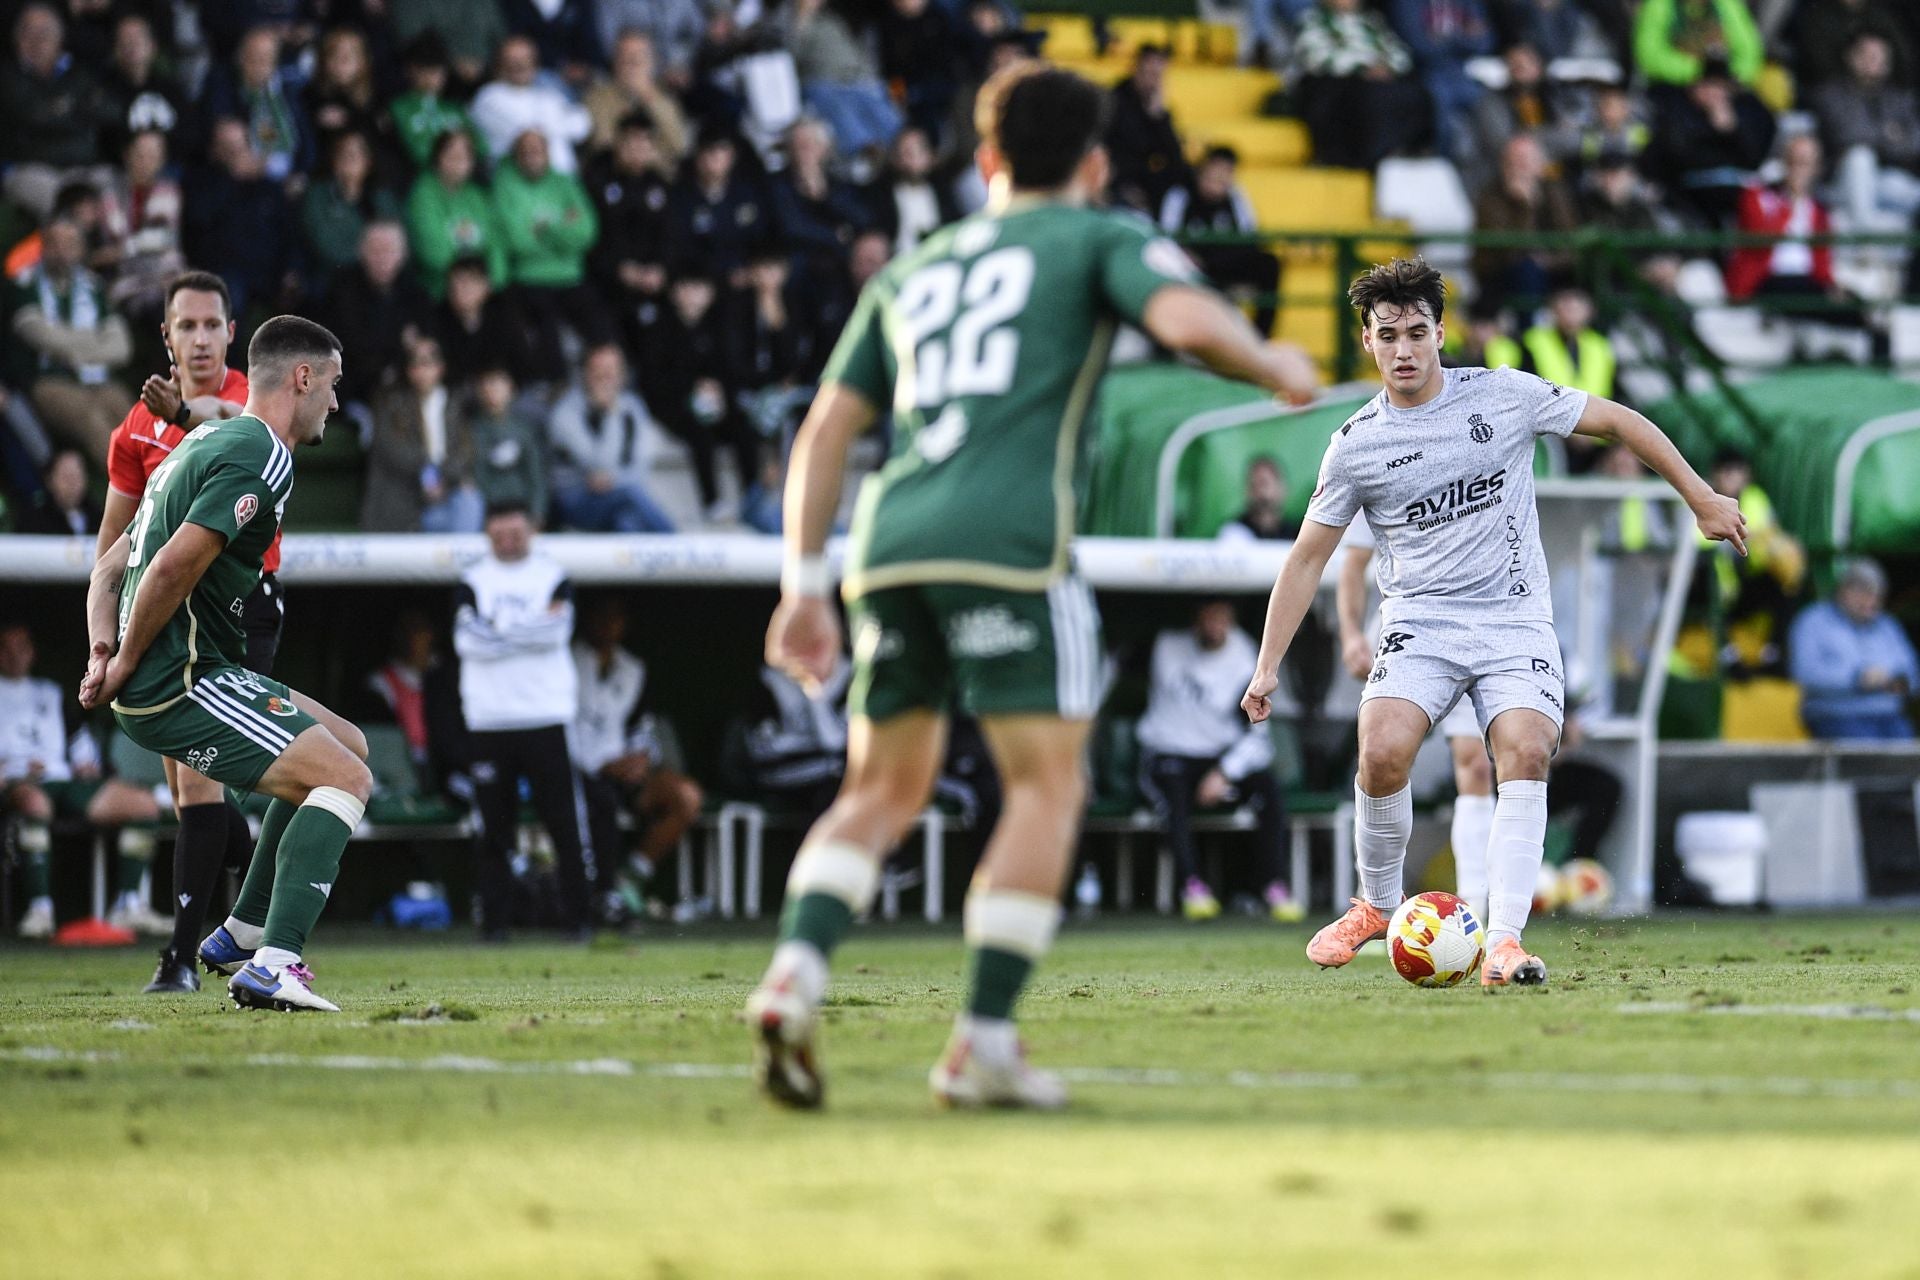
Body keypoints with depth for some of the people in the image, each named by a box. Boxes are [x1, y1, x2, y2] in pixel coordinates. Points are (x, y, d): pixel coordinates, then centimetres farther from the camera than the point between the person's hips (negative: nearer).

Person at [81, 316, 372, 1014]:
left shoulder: (209, 443, 21)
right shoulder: (261, 456, -12)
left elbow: (108, 570, 20)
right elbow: (173, 567, -23)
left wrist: (105, 655, 5)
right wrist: (126, 663, -10)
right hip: (179, 685, -10)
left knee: (348, 744, 20)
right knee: (344, 777, -15)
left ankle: (241, 936, 20)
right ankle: (274, 965, -26)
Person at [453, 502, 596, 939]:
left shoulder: (554, 578, 8)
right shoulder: (472, 583, 9)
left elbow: (557, 630, -8)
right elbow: (467, 640, -6)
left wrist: (498, 628, -7)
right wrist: (531, 629, -9)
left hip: (544, 719, -1)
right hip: (488, 721, 1)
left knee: (563, 822, -4)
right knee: (495, 828, 1)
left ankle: (577, 915, 1)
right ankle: (494, 918, 5)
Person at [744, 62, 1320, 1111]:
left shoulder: (913, 270, 28)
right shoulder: (1100, 239, 14)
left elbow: (826, 428, 22)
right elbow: (1190, 319, -7)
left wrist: (803, 584, 20)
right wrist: (1275, 369, 13)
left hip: (889, 544, 5)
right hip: (1007, 541, -5)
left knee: (882, 790, 13)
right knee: (1047, 788, 2)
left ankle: (794, 975, -11)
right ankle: (983, 1043, -7)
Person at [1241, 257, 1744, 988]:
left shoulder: (1504, 396, -1)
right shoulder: (1354, 447, 2)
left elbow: (1618, 422, 8)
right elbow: (1308, 557, 9)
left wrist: (1701, 499, 7)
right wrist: (1267, 667, 5)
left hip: (1516, 619, 0)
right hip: (1420, 620, 0)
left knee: (1525, 756, -24)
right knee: (1383, 751, -25)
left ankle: (1502, 943, -28)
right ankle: (1377, 906, 0)